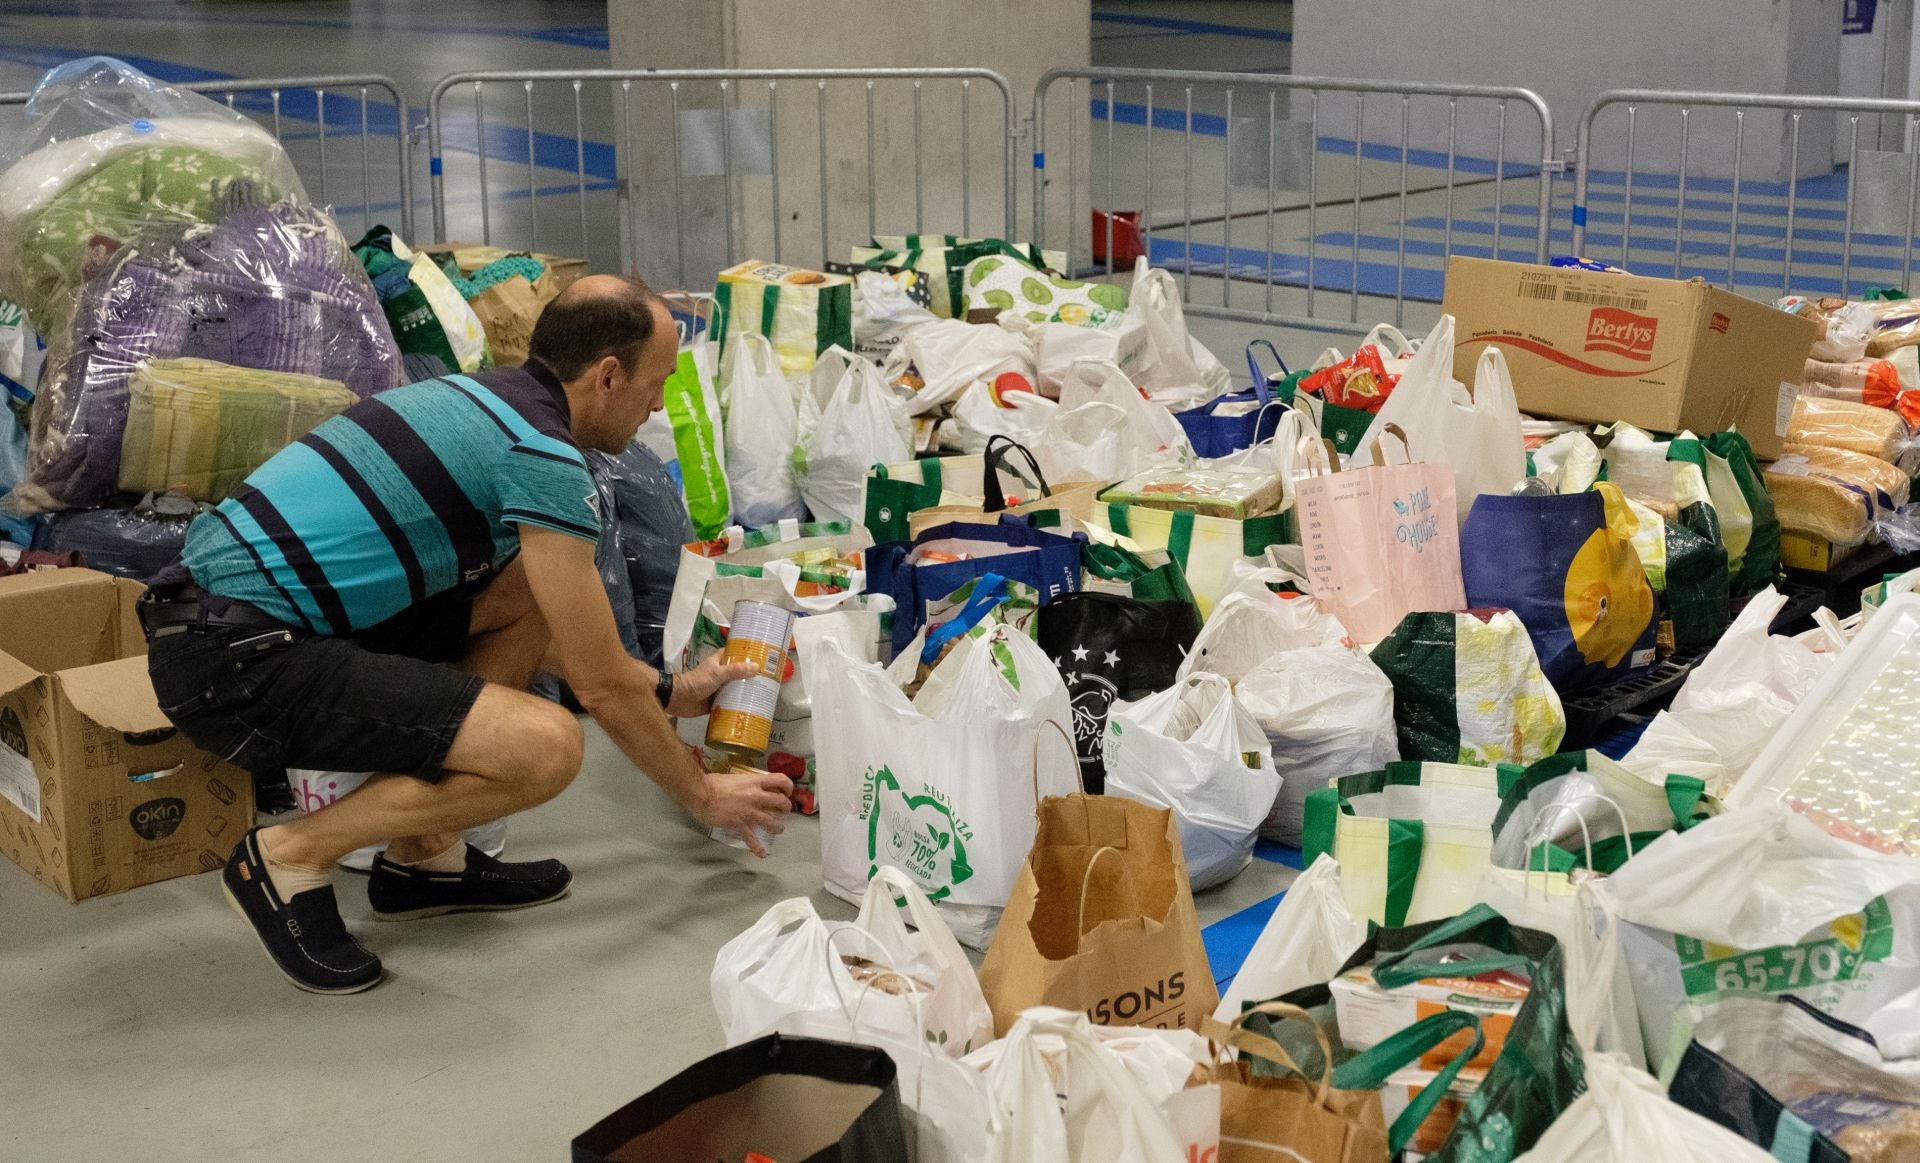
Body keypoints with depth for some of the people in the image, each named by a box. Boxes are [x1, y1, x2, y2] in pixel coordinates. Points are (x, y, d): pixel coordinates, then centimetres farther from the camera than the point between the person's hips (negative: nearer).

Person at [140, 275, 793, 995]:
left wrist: (673, 692, 34)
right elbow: (602, 686, -5)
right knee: (545, 747, -20)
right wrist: (702, 794, 10)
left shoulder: (486, 400, 18)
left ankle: (424, 856, 16)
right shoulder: (545, 459, -12)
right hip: (236, 664, -10)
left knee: (529, 591, 15)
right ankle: (292, 858, -3)